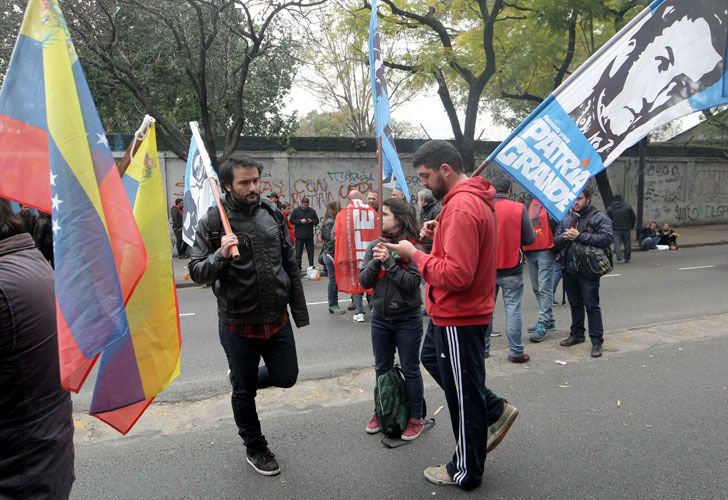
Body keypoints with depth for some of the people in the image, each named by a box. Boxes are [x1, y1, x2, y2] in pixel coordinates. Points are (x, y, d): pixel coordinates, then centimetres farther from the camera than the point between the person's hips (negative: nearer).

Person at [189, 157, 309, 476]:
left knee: (286, 377, 13)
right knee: (244, 390, 14)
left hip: (277, 319, 3)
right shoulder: (212, 222, -11)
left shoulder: (272, 215, 1)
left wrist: (299, 311, 8)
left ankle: (243, 378, 44)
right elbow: (196, 272, -10)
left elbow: (290, 265, 6)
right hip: (238, 324, -3)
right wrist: (220, 255, -31)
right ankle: (255, 448, 39)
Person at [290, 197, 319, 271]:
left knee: (310, 251, 7)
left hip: (309, 235, 2)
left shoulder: (312, 211, 6)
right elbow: (292, 220, -3)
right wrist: (300, 221, -16)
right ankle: (298, 267, 9)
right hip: (299, 235, -2)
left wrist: (311, 221, -12)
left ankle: (311, 266, 15)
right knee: (298, 252, 2)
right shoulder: (296, 210, 0)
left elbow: (317, 221, 9)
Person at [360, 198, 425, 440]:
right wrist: (375, 261, -18)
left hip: (407, 319, -5)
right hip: (380, 318, 5)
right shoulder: (375, 246, 1)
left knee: (410, 370, 9)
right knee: (382, 368, 19)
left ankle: (415, 418, 25)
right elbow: (364, 281, -2)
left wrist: (389, 261, -23)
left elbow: (413, 283, -20)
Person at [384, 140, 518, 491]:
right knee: (432, 359, 28)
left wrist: (415, 254, -18)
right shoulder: (472, 198, 8)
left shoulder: (461, 207, -26)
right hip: (456, 311, 11)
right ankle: (495, 411, 32)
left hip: (459, 317, -11)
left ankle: (466, 473, 27)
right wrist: (440, 235, 2)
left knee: (463, 395, 6)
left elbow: (456, 274, -31)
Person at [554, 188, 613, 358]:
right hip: (569, 269, 6)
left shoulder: (599, 217, -5)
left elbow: (607, 239, -18)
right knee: (575, 304, 18)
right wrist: (564, 237, -11)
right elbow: (556, 241, 13)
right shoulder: (567, 219, 14)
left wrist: (580, 236, -20)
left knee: (592, 306, -3)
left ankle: (597, 341, 5)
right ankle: (576, 334, 32)